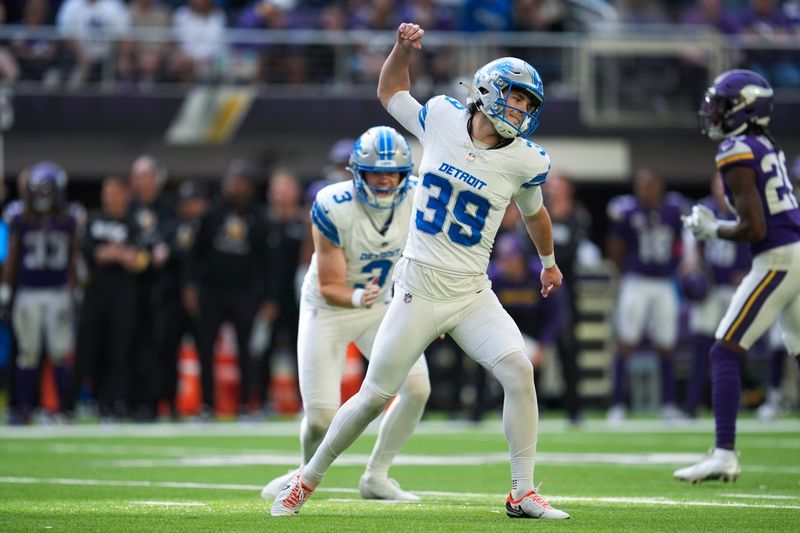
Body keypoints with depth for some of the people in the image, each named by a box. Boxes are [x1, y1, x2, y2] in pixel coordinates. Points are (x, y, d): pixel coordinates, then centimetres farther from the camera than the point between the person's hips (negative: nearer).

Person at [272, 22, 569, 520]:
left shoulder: (524, 160, -3)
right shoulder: (441, 119, -3)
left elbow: (534, 212, 18)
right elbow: (390, 92, 17)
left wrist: (548, 261, 34)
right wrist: (404, 47, 0)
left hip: (473, 296, 1)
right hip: (419, 291, -1)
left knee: (518, 370, -20)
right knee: (374, 397, 1)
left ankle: (524, 493, -11)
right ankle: (307, 481, 19)